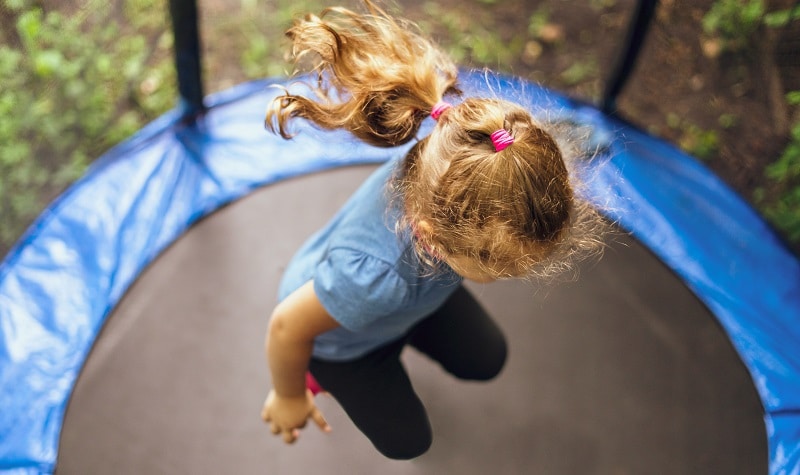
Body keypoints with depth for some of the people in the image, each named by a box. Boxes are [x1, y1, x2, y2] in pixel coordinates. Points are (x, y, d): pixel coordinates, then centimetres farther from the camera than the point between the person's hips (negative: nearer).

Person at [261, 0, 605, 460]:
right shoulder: (373, 276, -53)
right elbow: (287, 326, -32)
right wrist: (289, 397, -9)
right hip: (340, 336, -4)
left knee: (485, 360, 18)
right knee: (407, 440, 10)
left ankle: (402, 334, 41)